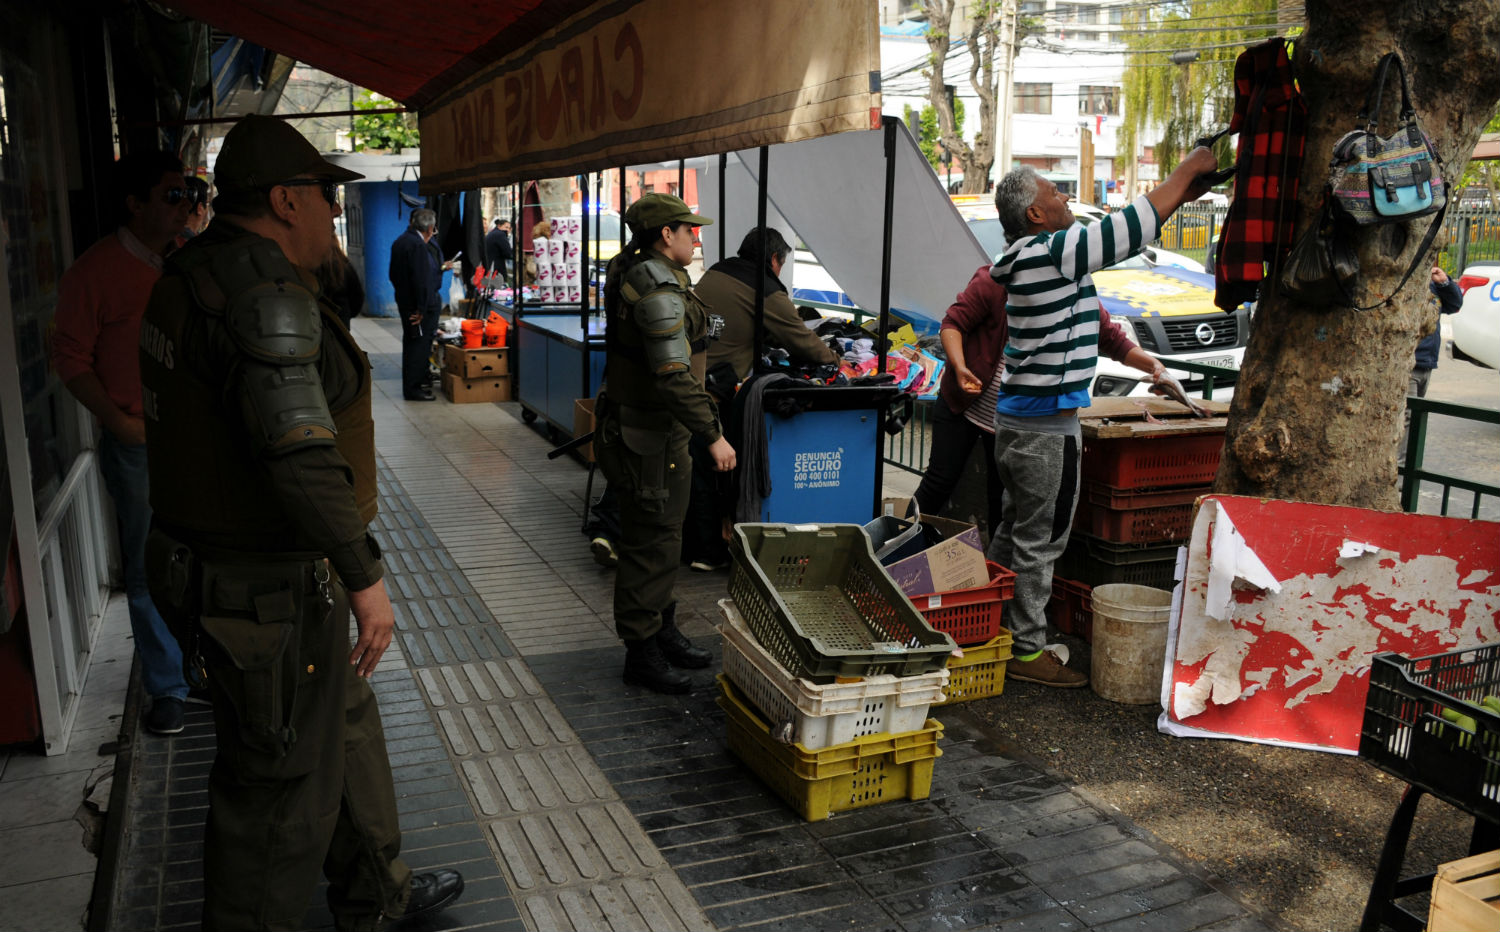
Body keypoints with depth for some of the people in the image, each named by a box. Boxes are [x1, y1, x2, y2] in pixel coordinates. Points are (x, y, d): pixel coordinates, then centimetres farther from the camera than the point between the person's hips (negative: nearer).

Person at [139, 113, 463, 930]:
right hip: (267, 592, -11)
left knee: (342, 722, 25)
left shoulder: (192, 273, 9)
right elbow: (300, 456, -33)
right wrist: (365, 578, -25)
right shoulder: (267, 295, -24)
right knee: (280, 786, 6)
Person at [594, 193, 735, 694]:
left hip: (659, 428, 11)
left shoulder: (635, 273, 11)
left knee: (664, 532, 20)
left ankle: (662, 629, 34)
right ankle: (642, 652, 9)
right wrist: (713, 434, -27)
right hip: (649, 434, -11)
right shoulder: (660, 291, -23)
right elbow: (674, 375, -29)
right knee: (651, 542, -2)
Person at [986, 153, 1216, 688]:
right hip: (1047, 426, -10)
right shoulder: (1049, 253, -18)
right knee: (1040, 542, -1)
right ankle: (1026, 651, 8)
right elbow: (1132, 227, -20)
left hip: (1018, 418, 10)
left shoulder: (1030, 257, 14)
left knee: (1015, 531, 18)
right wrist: (1188, 170, -9)